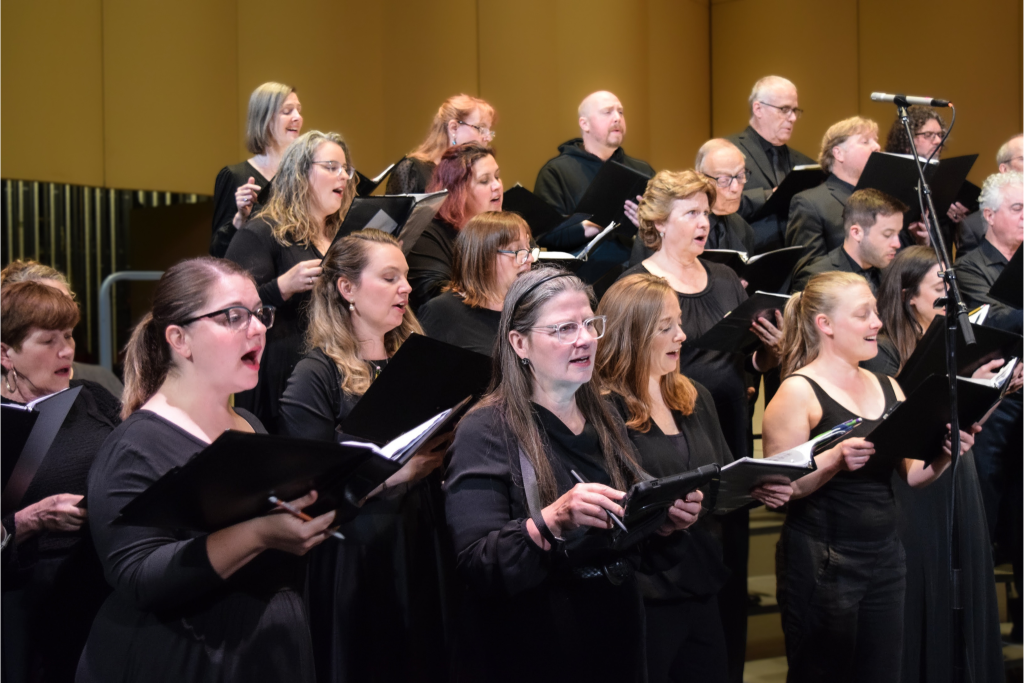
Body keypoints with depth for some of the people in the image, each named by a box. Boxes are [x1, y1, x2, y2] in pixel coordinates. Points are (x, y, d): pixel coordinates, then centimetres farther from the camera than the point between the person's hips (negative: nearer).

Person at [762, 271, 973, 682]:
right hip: (822, 562, -6)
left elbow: (912, 474, 13)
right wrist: (834, 460, -28)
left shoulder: (886, 387, 13)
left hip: (884, 555, 6)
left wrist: (944, 454, -7)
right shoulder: (799, 392, -8)